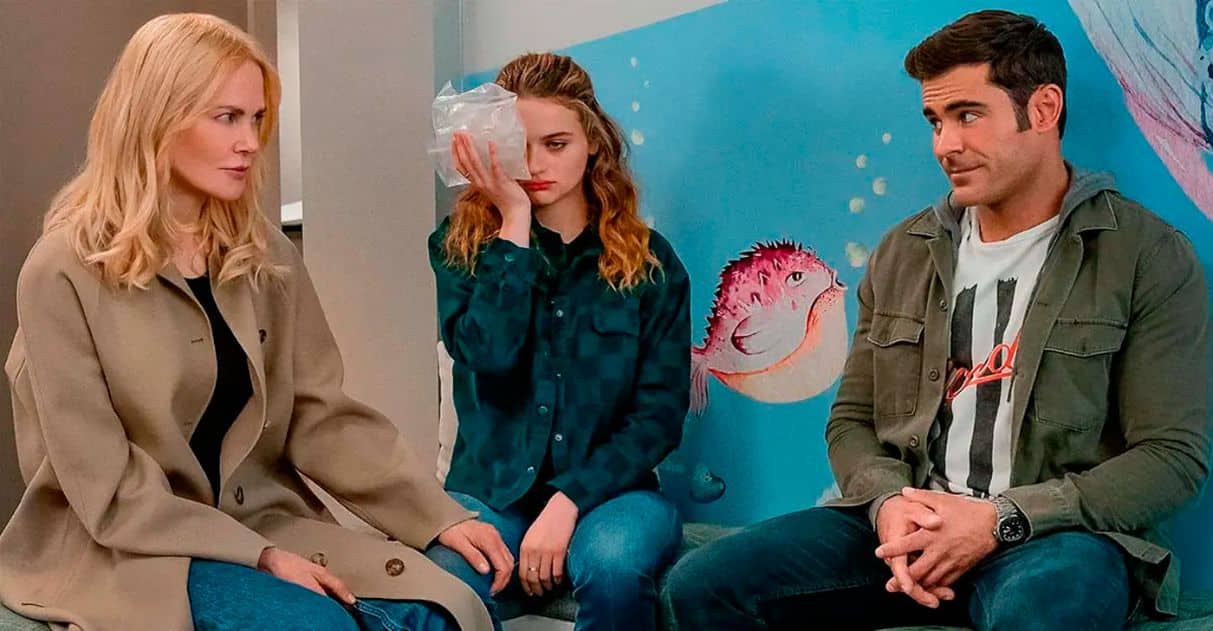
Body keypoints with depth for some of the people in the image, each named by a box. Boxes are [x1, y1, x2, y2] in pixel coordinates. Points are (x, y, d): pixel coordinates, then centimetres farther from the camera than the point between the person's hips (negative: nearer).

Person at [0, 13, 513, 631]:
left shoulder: (265, 256, 6)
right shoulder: (65, 272, -11)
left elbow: (321, 414, 2)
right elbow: (106, 487, -13)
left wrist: (439, 515, -10)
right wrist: (258, 558, -20)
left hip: (259, 521, 5)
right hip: (122, 550, -5)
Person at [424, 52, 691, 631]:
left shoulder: (648, 260, 4)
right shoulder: (460, 247, 4)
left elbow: (659, 413, -2)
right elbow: (488, 358, -15)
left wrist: (570, 501, -15)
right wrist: (514, 224, -12)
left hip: (605, 490, 1)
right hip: (493, 488, 0)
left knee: (614, 567, -35)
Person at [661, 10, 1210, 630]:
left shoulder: (1148, 256, -1)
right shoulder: (903, 253, 14)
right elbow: (851, 419, 16)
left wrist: (1002, 520, -16)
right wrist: (888, 501, -8)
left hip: (1055, 533, -5)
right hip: (909, 521, 5)